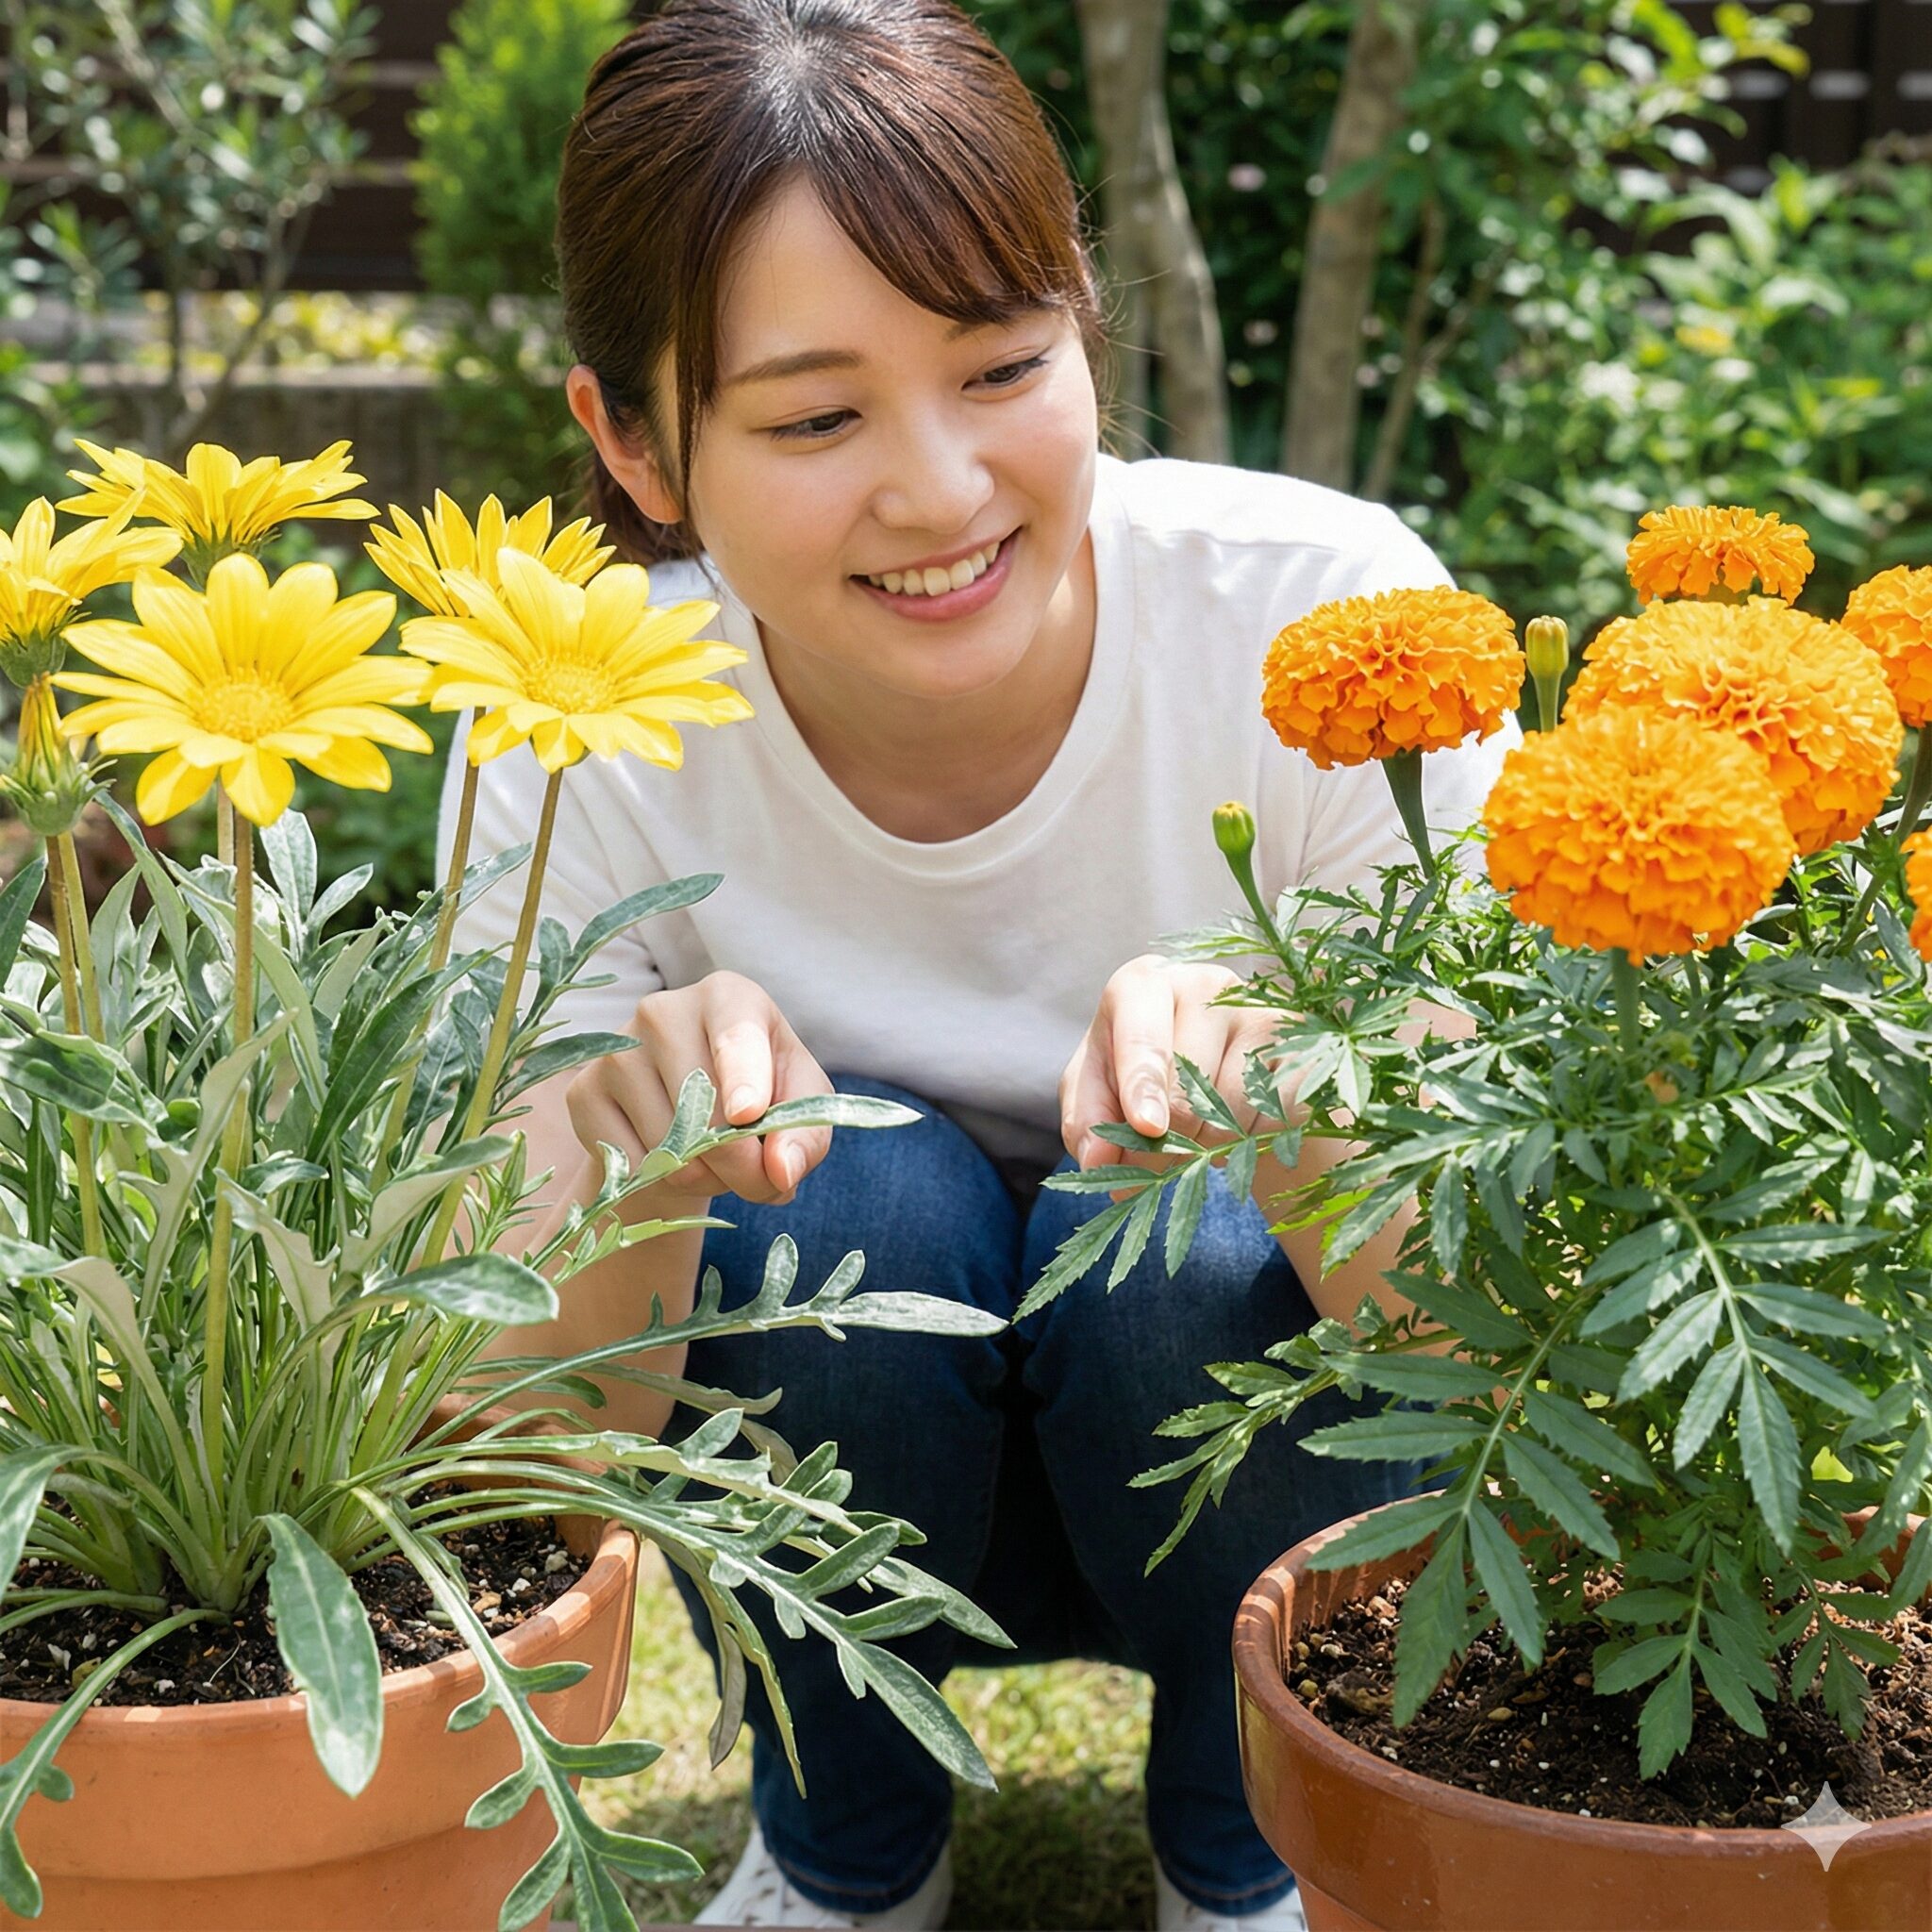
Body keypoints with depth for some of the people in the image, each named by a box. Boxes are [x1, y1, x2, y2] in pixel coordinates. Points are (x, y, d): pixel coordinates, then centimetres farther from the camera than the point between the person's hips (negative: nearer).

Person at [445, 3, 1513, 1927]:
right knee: (852, 1203, -29)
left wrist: (1286, 1101, -46)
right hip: (840, 1476, 1)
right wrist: (627, 1170, -43)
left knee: (1173, 1231, -31)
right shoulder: (588, 731, -21)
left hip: (1268, 1461, 0)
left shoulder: (1326, 619, -25)